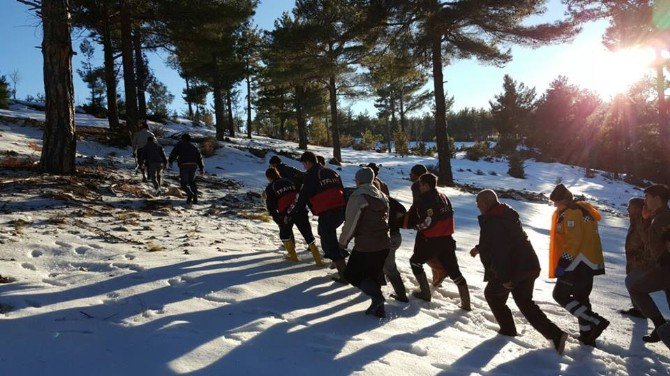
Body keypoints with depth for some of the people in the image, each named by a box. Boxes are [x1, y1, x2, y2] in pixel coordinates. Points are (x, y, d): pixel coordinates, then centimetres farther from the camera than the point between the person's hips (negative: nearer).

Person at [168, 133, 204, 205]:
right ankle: (195, 198, 8)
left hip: (184, 166, -4)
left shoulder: (180, 145, 12)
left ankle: (190, 194, -23)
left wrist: (170, 162, 18)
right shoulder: (194, 147, 21)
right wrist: (201, 169, 15)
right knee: (192, 182, 19)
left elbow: (173, 154, 4)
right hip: (193, 166, 4)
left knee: (184, 183, 3)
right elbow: (199, 157, 16)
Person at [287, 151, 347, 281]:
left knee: (330, 243, -1)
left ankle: (344, 274, -6)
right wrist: (346, 212, 27)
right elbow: (343, 191, 20)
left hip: (327, 213, -8)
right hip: (341, 211, 8)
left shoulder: (310, 176, -4)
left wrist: (289, 214, 8)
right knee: (324, 232, 30)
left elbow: (301, 198, -3)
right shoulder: (332, 172, 18)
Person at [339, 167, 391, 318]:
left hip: (365, 245, -8)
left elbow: (350, 223, -14)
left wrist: (343, 241, -2)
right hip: (384, 244, 8)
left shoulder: (358, 196, -13)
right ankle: (379, 308, 18)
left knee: (352, 274, 6)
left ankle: (376, 295, -12)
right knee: (374, 274, 19)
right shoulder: (382, 196, 12)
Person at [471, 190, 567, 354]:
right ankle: (555, 334, 5)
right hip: (529, 265, 8)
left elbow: (497, 250, -23)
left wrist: (503, 278, -22)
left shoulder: (490, 221, -16)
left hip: (510, 269, -8)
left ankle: (507, 329, 21)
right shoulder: (509, 214, 15)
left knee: (492, 294, 18)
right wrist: (480, 248, 30)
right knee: (525, 302, 17)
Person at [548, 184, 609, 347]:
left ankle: (595, 321, -8)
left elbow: (573, 241, -22)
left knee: (560, 295, -2)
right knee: (581, 297, 16)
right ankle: (587, 334, 19)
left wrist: (563, 262, -20)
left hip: (577, 264, -10)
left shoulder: (570, 213, -14)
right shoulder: (585, 211, 18)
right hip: (591, 264, 10)